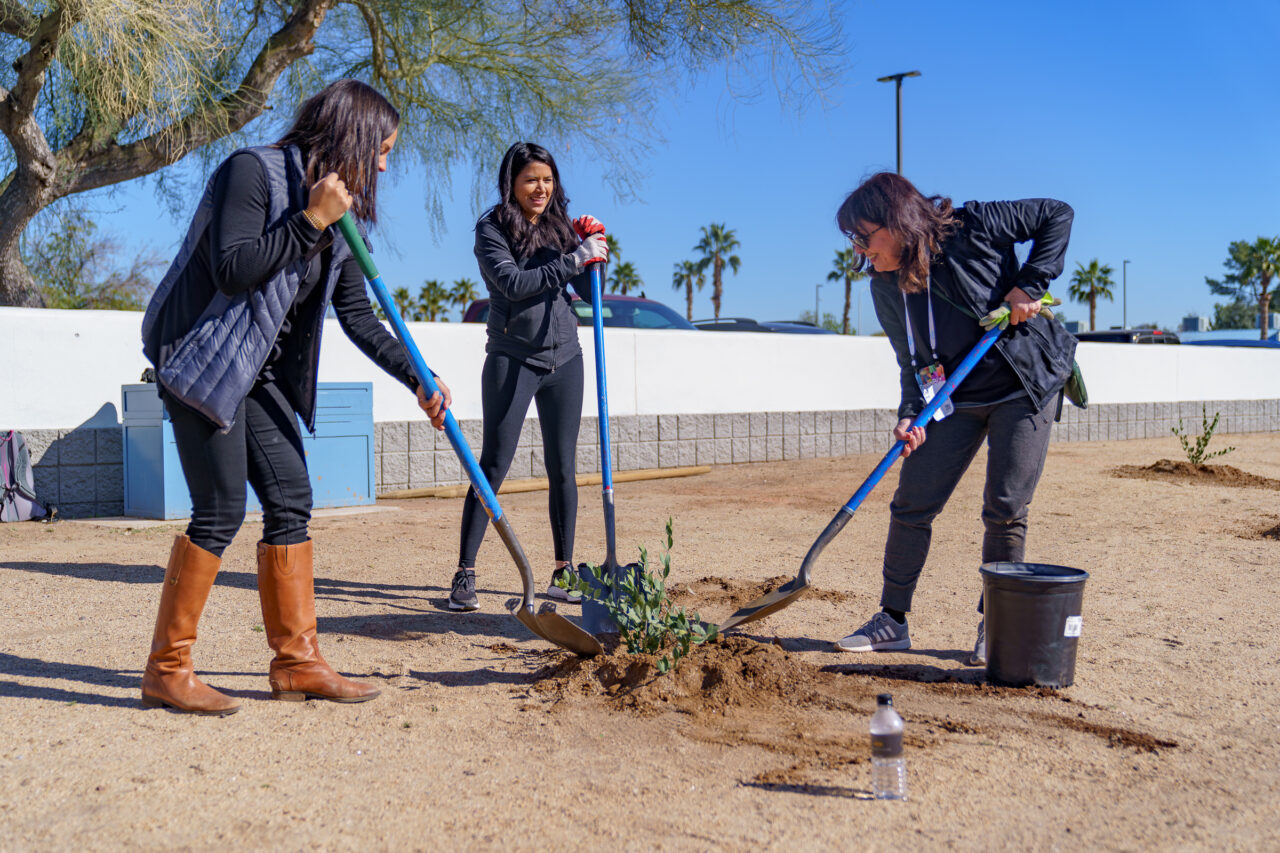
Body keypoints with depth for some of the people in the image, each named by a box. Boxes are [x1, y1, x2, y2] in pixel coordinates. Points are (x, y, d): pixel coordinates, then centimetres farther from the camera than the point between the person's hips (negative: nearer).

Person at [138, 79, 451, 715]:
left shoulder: (337, 215, 9)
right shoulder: (251, 171, -13)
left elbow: (358, 317, 11)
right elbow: (232, 271, -24)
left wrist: (417, 377, 2)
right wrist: (310, 221, -21)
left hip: (259, 369, 8)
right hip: (203, 355, -8)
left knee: (291, 501, 3)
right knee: (221, 510, -10)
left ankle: (296, 662, 11)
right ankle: (166, 670, 2)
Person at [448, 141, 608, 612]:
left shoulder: (561, 226, 10)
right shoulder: (492, 228, -4)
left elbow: (589, 293, 10)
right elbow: (512, 283, -20)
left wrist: (593, 247, -6)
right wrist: (575, 259, -22)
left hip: (565, 360, 5)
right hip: (513, 360, -5)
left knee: (563, 468, 7)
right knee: (494, 465, -4)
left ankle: (563, 573, 16)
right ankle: (464, 574, 2)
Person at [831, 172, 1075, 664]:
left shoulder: (971, 228, -18)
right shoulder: (886, 288, -3)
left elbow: (1057, 215, -8)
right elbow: (912, 362, 2)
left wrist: (1030, 286, -19)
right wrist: (911, 415, -14)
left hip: (1025, 387, -4)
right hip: (953, 400, 5)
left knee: (1005, 509, -4)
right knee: (911, 503, -2)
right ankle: (893, 620, 12)